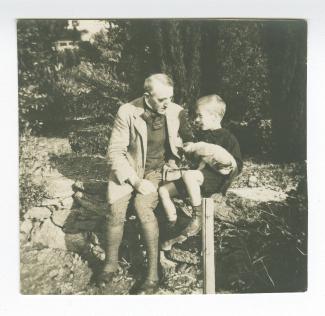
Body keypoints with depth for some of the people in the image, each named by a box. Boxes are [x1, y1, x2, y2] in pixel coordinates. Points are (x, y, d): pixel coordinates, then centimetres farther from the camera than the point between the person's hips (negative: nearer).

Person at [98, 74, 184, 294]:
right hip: (128, 168, 0)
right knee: (116, 210, -22)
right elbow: (115, 151, -11)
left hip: (156, 170, 0)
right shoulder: (127, 113, -14)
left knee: (142, 206, -28)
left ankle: (153, 275, -18)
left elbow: (182, 144, 8)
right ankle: (111, 263, 6)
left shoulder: (177, 112, -8)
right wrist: (135, 181, -20)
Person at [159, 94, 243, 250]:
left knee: (188, 175, -38)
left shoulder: (228, 138, -7)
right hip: (201, 176, 8)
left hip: (216, 179, -8)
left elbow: (238, 166, -5)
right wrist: (192, 148, 15)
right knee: (163, 190, -3)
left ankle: (197, 217, -22)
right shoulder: (202, 134, 14)